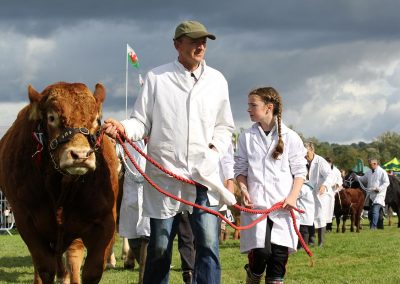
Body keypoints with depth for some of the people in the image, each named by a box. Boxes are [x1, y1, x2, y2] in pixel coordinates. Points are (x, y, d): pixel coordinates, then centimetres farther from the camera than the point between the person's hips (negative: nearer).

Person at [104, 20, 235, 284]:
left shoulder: (217, 80, 8)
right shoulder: (157, 78, 2)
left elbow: (225, 127, 17)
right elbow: (142, 122, 3)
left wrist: (215, 149, 0)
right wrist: (124, 128, -17)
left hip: (204, 174, 1)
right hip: (164, 176, -1)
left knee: (208, 245, -5)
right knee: (160, 248, 5)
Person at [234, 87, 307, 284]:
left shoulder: (290, 137, 3)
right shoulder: (247, 137, 7)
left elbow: (300, 171, 5)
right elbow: (240, 169, 12)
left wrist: (293, 196, -8)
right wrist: (244, 189, -6)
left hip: (282, 206, 0)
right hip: (256, 204, 0)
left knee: (279, 253, -4)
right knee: (260, 253, -14)